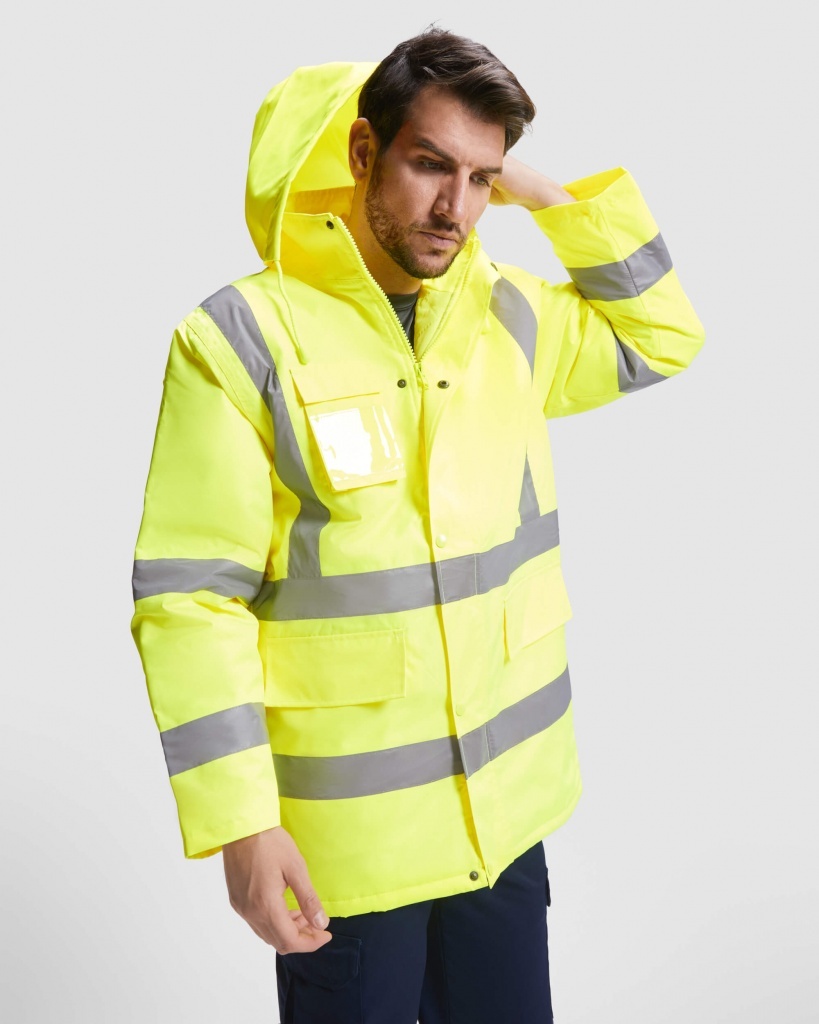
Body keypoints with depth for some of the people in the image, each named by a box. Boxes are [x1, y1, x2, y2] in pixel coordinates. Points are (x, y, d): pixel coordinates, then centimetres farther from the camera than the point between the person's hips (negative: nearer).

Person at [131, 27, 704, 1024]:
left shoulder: (506, 315, 3)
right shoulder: (241, 340, -14)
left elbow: (660, 336, 17)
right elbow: (190, 600, -15)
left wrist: (559, 198, 2)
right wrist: (239, 824, -18)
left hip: (506, 815, 5)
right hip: (341, 840, -5)